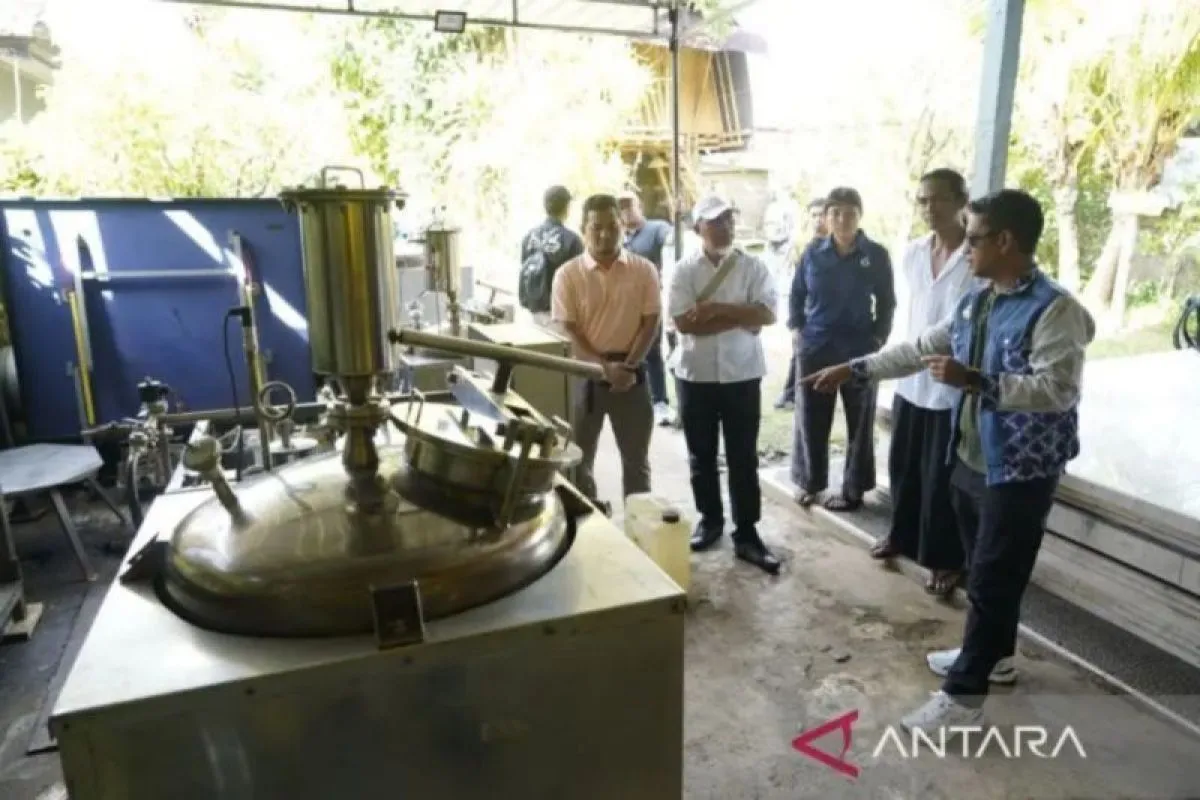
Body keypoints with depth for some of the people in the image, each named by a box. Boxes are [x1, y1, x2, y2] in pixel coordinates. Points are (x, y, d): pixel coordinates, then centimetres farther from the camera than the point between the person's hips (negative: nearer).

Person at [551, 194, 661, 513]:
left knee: (636, 455, 11)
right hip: (584, 374, 0)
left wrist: (628, 366, -13)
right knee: (579, 454, 9)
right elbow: (568, 330, -8)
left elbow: (650, 323, -2)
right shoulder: (568, 274, -4)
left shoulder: (644, 270, -1)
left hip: (631, 371, 1)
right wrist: (605, 366, -18)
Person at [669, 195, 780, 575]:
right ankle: (709, 518, 31)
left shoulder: (754, 267, 1)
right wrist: (741, 317, -15)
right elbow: (683, 322, -15)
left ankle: (746, 533, 14)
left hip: (742, 374, 0)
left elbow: (767, 313, -12)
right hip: (695, 375, 0)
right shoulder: (684, 270, -3)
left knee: (744, 458, 5)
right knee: (701, 455, 13)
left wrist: (716, 308, -17)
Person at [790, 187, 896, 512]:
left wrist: (878, 337, -4)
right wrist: (797, 329, 0)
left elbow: (886, 302, 4)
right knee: (811, 420, 8)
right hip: (815, 349, 1)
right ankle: (810, 483, 25)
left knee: (859, 422, 9)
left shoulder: (876, 255, -3)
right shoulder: (813, 253, 0)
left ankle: (853, 490, 22)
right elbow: (796, 294, 9)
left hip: (860, 351, -1)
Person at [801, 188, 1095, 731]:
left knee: (992, 580, 0)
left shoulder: (1055, 309, -19)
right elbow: (918, 349, 12)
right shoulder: (975, 303, 7)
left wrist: (975, 381, -32)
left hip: (1020, 471, -8)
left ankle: (964, 697, 11)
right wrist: (853, 369, 8)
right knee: (985, 572, 22)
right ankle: (993, 655, 41)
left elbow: (1058, 390, -27)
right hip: (970, 461, 8)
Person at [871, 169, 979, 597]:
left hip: (953, 386, -6)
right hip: (911, 379, 6)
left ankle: (946, 559, 24)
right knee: (903, 465, 18)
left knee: (943, 478, 6)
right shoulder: (912, 253, 4)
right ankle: (902, 534, 40)